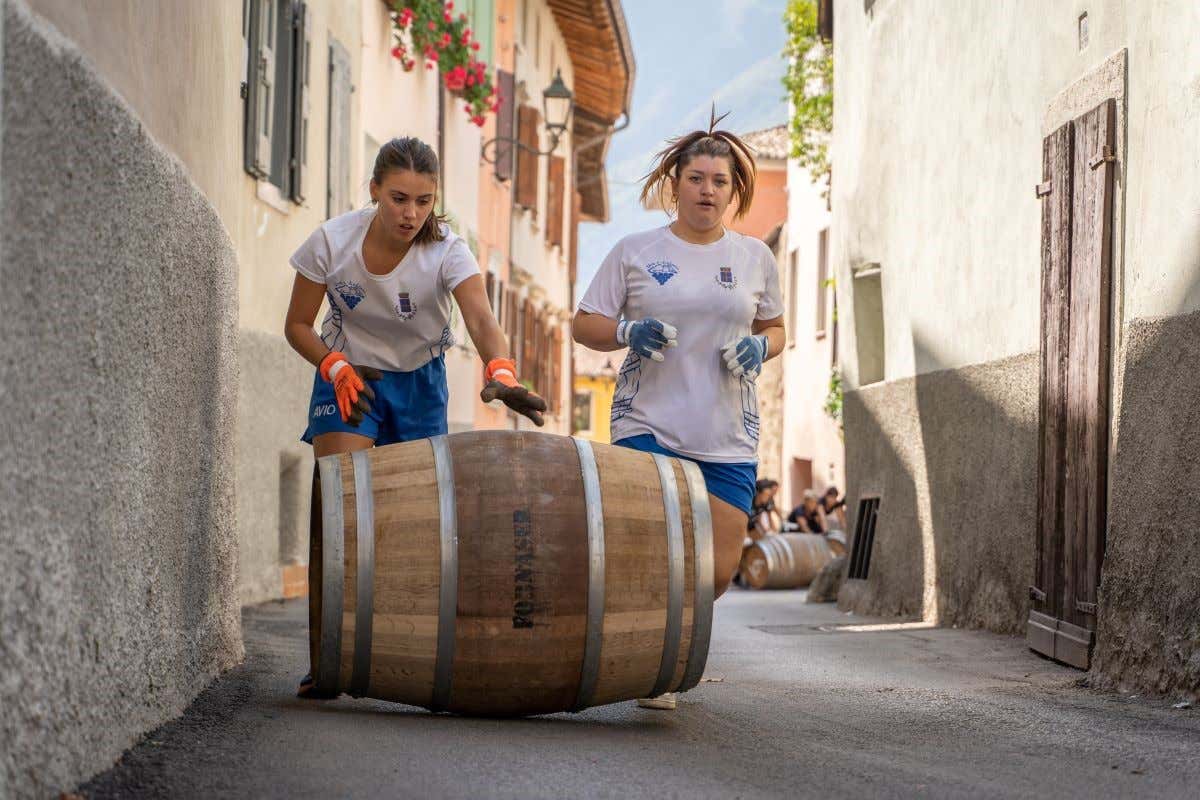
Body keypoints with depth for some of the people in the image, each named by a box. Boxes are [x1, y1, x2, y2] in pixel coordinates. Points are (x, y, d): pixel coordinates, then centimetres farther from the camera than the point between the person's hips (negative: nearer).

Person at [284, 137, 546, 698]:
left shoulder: (446, 251, -23)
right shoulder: (332, 241, -20)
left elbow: (481, 320, -40)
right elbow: (298, 325, -7)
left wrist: (500, 372, -60)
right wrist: (336, 368, -26)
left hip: (419, 381, 1)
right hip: (347, 377, -1)